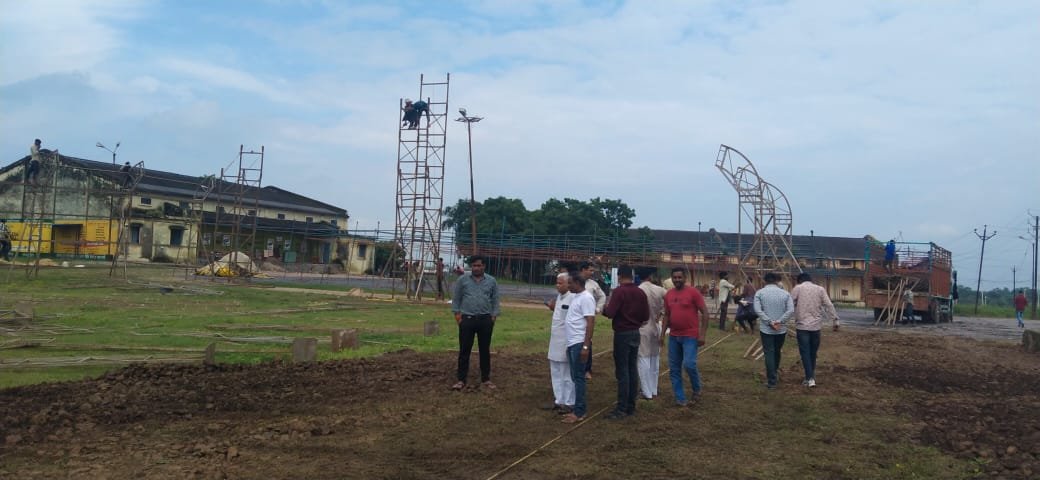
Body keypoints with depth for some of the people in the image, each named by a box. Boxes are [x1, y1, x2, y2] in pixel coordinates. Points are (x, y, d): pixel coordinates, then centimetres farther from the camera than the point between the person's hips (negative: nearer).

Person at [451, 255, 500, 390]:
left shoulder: (491, 281, 5)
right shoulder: (462, 280, 2)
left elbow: (495, 300, 8)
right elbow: (456, 298, 5)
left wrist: (494, 316, 2)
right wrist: (457, 314, -2)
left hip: (485, 320, 1)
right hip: (467, 319, -1)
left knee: (485, 350, 8)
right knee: (464, 350, 2)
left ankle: (485, 379, 18)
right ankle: (461, 380, 8)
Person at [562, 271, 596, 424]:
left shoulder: (586, 298, -15)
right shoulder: (575, 297, 15)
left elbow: (590, 323, -21)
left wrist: (586, 346, -24)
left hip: (580, 344, -10)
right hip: (572, 343, 10)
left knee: (579, 377, -6)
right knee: (576, 377, 13)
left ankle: (579, 412, -2)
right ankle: (580, 408, 19)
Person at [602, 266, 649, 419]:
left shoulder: (619, 291, -14)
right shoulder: (640, 293, 4)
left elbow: (610, 313, -21)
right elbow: (646, 316, 6)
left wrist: (604, 309, 0)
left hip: (622, 334, -6)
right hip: (635, 333, 6)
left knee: (622, 371, -4)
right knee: (633, 369, 11)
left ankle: (622, 409, -3)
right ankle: (631, 406, 17)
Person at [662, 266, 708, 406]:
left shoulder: (693, 292, -9)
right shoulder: (668, 295, 7)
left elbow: (705, 313, -9)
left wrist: (703, 334, -14)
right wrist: (663, 334, 11)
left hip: (690, 336, -6)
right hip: (673, 337, 6)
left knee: (689, 364, -16)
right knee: (674, 369, 6)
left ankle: (696, 389, 12)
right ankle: (680, 398, 16)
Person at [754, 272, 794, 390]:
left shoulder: (759, 293, -1)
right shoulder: (785, 293, 3)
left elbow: (758, 310, -14)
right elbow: (791, 310, -9)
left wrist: (770, 322, -14)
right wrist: (779, 321, -14)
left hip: (766, 329, -2)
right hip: (781, 329, 2)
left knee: (769, 354, 0)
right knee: (777, 352, 19)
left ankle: (772, 381, -3)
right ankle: (774, 376, 34)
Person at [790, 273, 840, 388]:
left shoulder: (797, 288, 0)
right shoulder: (820, 289, 8)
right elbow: (829, 306, 3)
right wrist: (836, 320, 6)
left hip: (802, 326, -3)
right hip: (816, 326, 3)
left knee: (805, 352, 0)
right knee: (813, 352, 15)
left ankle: (810, 378, -8)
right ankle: (812, 375, 24)